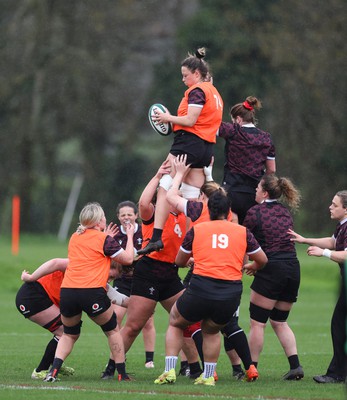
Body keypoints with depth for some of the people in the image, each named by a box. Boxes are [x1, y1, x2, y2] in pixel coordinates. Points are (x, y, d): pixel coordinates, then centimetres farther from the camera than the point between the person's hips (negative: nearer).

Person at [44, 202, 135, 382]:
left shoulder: (74, 237, 17)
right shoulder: (104, 239, 1)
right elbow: (128, 259, 8)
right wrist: (130, 236, 21)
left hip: (67, 291, 4)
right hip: (92, 292, -4)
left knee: (69, 334, 21)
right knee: (112, 330, 17)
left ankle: (53, 371, 1)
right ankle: (122, 374, 15)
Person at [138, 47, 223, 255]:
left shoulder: (197, 90, -7)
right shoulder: (215, 93, 21)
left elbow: (190, 121, -16)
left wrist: (168, 118, -4)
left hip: (189, 143, -9)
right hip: (207, 148, 9)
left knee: (165, 189, -11)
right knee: (192, 197, 6)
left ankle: (156, 237, -21)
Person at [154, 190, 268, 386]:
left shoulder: (196, 230, 6)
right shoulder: (243, 232, 7)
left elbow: (179, 261, 20)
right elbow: (262, 260, 19)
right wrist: (251, 267, 42)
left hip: (200, 290, -2)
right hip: (231, 295, 2)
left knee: (175, 323, 24)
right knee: (212, 331, 29)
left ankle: (169, 370, 12)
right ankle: (208, 376, 24)